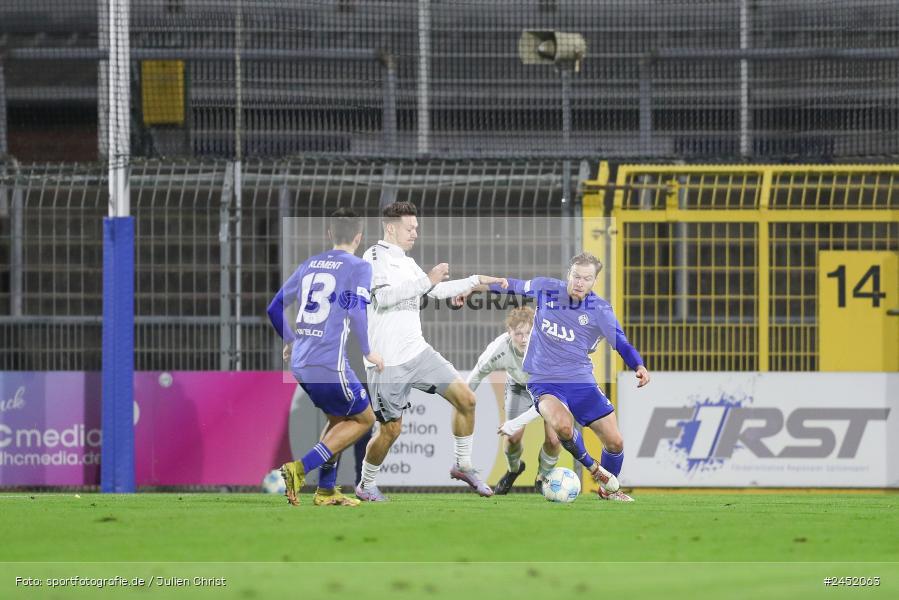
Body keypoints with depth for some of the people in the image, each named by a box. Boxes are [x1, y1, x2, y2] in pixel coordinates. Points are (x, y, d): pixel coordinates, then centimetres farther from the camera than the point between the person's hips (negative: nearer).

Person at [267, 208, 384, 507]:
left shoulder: (309, 265, 14)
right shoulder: (358, 267, -4)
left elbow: (274, 308, 16)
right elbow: (356, 312, -17)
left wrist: (290, 341, 31)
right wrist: (368, 352, -5)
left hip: (300, 365, 7)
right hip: (330, 366, -7)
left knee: (339, 419, 24)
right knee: (364, 418, 9)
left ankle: (326, 490, 20)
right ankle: (300, 469, -7)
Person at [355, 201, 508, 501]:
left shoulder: (407, 262, 15)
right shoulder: (374, 257, -10)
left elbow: (438, 291, 28)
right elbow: (383, 296, -26)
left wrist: (477, 280, 25)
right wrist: (427, 280, -27)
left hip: (418, 351, 8)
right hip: (388, 361, -8)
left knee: (466, 399, 0)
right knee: (391, 429, -2)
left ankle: (463, 465, 16)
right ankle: (366, 485, 20)